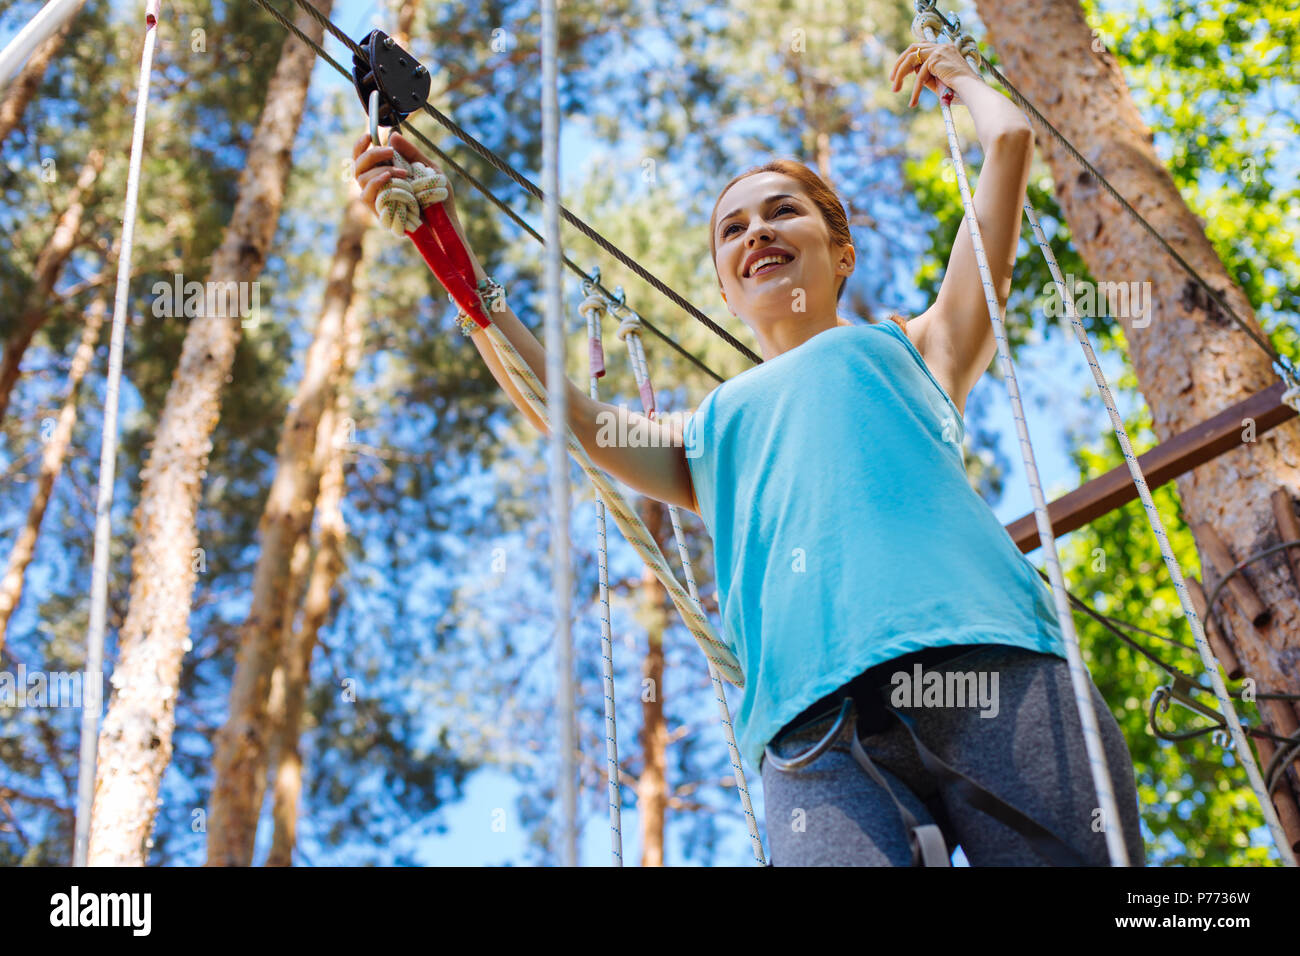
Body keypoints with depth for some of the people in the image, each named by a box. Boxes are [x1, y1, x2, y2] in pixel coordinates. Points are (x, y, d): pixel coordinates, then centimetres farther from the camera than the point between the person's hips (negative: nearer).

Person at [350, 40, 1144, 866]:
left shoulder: (913, 346, 28)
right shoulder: (713, 432, 32)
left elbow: (1010, 139, 26)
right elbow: (569, 413, 16)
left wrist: (955, 75, 47)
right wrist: (449, 244, 15)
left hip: (985, 669, 0)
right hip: (816, 724, 1)